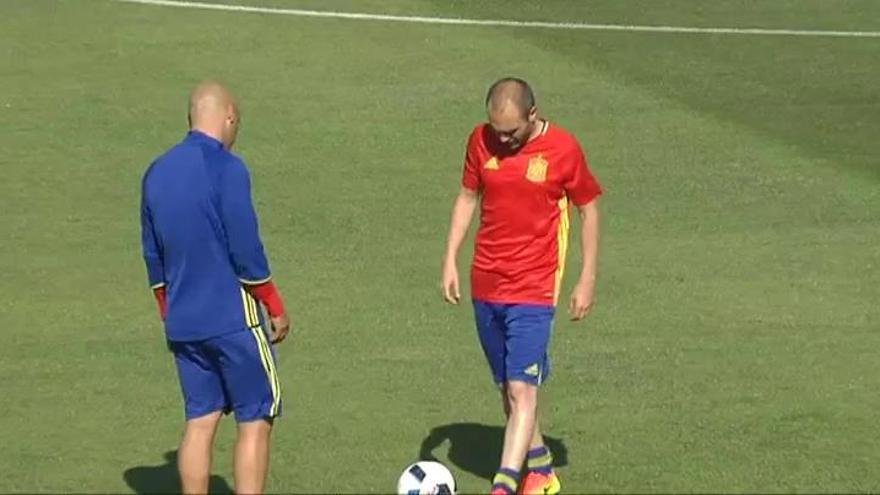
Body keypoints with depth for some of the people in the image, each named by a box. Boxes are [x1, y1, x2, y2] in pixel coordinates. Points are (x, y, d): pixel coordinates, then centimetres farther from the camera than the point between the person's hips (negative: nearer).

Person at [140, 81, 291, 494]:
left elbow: (153, 256, 14)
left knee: (200, 421, 10)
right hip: (233, 319, -6)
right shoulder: (226, 168, -13)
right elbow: (246, 251, -15)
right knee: (255, 421, 1)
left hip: (183, 324, 7)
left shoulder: (156, 173, 8)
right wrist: (276, 308, -4)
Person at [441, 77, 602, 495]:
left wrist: (587, 280, -1)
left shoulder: (563, 149, -10)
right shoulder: (481, 141, 0)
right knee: (507, 386, 13)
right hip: (485, 285, 5)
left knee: (522, 389, -14)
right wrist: (450, 260, 7)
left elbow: (589, 210, 0)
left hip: (534, 289, -5)